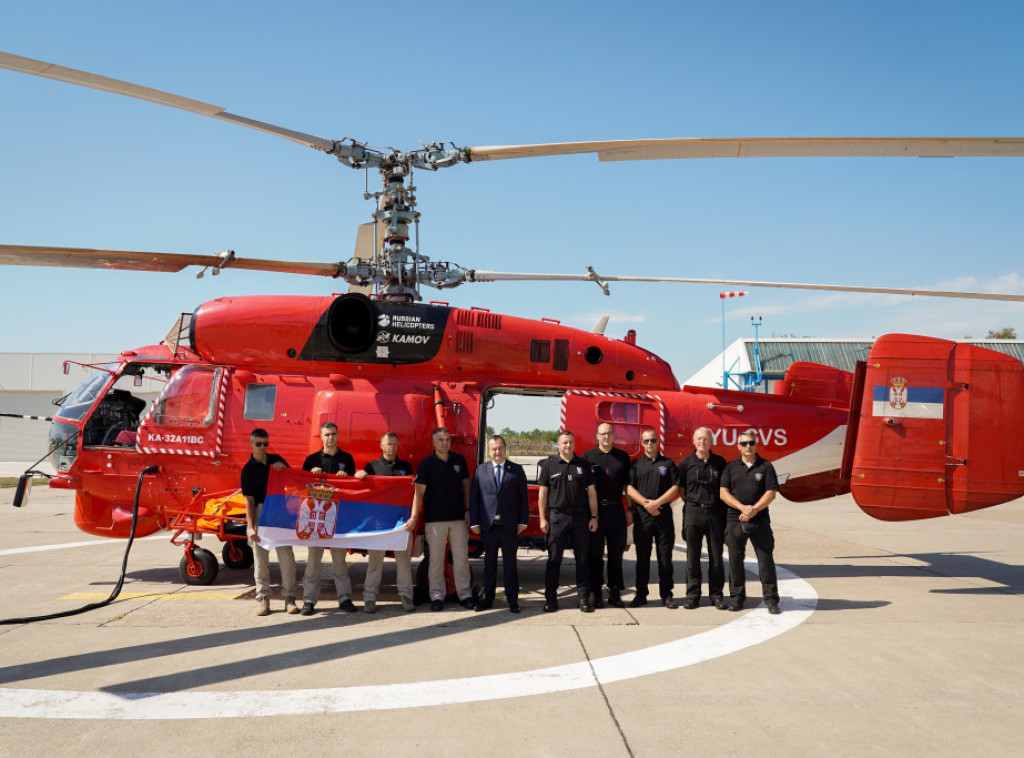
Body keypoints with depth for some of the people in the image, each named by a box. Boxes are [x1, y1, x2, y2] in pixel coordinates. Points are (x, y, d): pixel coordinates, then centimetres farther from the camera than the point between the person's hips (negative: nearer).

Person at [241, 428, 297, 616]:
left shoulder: (276, 460, 9)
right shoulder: (248, 468, -1)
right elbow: (249, 500, -4)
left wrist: (283, 468, -6)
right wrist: (250, 526, -12)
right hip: (260, 512, -2)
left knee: (286, 554, -1)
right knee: (260, 556, 2)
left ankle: (289, 597, 7)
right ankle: (262, 598, 11)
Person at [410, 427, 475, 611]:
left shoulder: (459, 460, 7)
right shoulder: (427, 463, -4)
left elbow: (466, 484, 15)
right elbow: (419, 492, -9)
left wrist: (468, 510, 8)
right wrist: (414, 517, -16)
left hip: (458, 518, 3)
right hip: (435, 518, -3)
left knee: (461, 557, 5)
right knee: (436, 559, 2)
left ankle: (465, 594, 14)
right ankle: (437, 596, 10)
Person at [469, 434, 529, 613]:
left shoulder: (516, 470, 3)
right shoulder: (480, 470, 5)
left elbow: (523, 497, 3)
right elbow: (473, 497, 5)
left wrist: (523, 521, -3)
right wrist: (474, 522, -1)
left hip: (509, 525, -1)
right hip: (488, 525, 1)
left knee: (510, 562, 5)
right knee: (489, 562, 9)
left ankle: (512, 599, 12)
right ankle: (487, 598, 17)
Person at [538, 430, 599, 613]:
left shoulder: (583, 465, 8)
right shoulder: (549, 465, 4)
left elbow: (591, 492, 8)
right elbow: (542, 493, 4)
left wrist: (594, 517, 2)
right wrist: (543, 519, -2)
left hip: (580, 516, 1)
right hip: (557, 517, -1)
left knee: (583, 559, 4)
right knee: (554, 559, 3)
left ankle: (583, 598, 11)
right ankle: (550, 599, 9)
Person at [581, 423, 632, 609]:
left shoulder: (623, 457, 10)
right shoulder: (587, 457, 3)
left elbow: (627, 485, 12)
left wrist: (630, 510, 6)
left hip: (616, 510, 2)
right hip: (595, 511, -2)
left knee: (616, 554, 6)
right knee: (595, 555, 2)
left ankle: (615, 593, 14)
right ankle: (597, 594, 9)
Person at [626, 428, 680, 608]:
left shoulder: (667, 464, 8)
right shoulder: (636, 464, 9)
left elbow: (675, 488, 0)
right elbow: (629, 488, 1)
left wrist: (657, 503, -12)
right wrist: (646, 503, -12)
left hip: (664, 514, 0)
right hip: (642, 515, 0)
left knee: (665, 556, 1)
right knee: (642, 557, 4)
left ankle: (666, 595, 8)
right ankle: (641, 595, 11)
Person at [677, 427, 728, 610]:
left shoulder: (719, 462, 6)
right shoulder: (686, 463, 4)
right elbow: (681, 489, 11)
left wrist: (723, 508, 7)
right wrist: (692, 503, 7)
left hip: (715, 512, 0)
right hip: (693, 512, 0)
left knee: (716, 555, 3)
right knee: (693, 556, 3)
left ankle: (716, 594, 12)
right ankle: (693, 594, 10)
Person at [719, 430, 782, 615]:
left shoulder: (765, 466, 5)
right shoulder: (731, 467, 9)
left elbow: (771, 493, -2)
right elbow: (723, 492, 1)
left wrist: (754, 509, -13)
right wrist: (742, 507, -12)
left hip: (760, 520, -1)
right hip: (735, 519, 2)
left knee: (766, 558, -4)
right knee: (735, 559, 4)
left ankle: (771, 599, 2)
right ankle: (737, 596, 15)